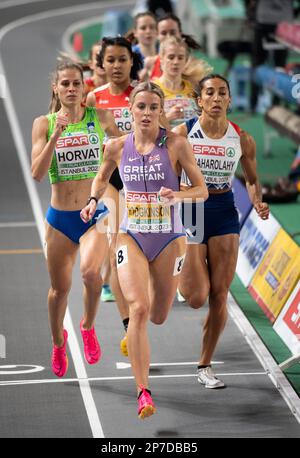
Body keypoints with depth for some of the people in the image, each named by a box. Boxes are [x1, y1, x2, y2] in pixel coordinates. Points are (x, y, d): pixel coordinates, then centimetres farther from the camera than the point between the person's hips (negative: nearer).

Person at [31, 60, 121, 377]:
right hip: (59, 217, 1)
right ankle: (58, 342, 40)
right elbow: (37, 173, -14)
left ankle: (88, 327, 1)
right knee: (60, 288, 11)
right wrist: (56, 135, -21)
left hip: (96, 213, -1)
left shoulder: (100, 117, -1)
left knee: (90, 271, -28)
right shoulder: (43, 123, -2)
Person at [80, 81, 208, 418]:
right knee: (138, 308, -20)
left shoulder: (176, 144, -9)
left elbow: (202, 189, -5)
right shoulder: (117, 146, 0)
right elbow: (102, 178, 20)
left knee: (158, 317, 12)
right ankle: (143, 393, -19)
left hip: (169, 239, 0)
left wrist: (177, 195, -24)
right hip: (131, 237, 0)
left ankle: (133, 331, 53)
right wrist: (94, 200, 1)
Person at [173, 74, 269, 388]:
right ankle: (179, 271, 30)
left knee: (219, 297, 2)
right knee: (197, 298, -8)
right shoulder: (182, 133, -8)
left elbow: (252, 180, 12)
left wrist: (258, 202, -7)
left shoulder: (242, 139, -2)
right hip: (189, 212, -2)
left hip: (224, 215, 2)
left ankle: (205, 365, 17)